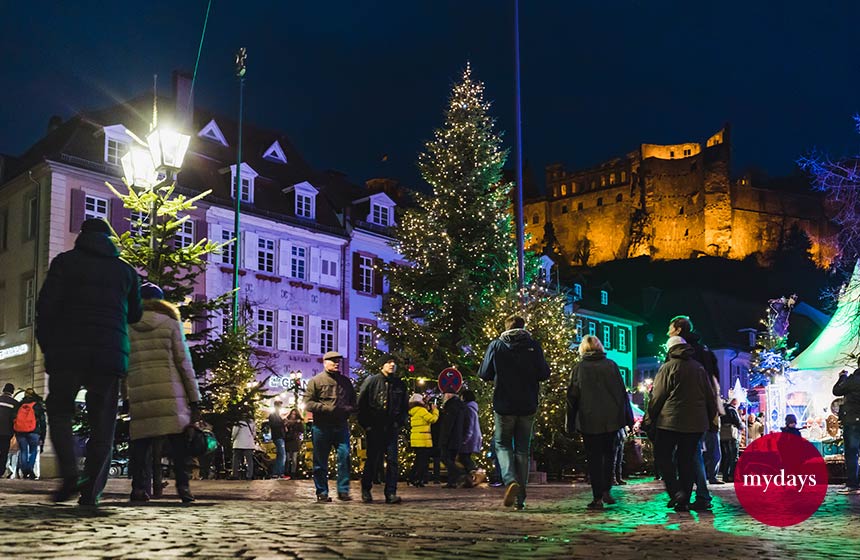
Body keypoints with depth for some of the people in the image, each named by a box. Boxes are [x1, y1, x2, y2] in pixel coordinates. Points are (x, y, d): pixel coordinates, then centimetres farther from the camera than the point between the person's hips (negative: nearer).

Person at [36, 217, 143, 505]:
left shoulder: (65, 262, 4)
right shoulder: (125, 270, 12)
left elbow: (46, 306, -3)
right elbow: (135, 315, 16)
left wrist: (47, 346, 4)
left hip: (67, 352, -2)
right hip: (110, 356, 2)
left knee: (59, 411, 10)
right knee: (102, 423, 5)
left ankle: (70, 475, -9)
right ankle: (92, 489, -1)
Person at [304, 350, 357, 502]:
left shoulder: (346, 381, 15)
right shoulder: (316, 381, 3)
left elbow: (354, 403, 18)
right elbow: (308, 403, -4)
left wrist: (347, 409, -5)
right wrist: (328, 409, -15)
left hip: (341, 426, 3)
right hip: (321, 427, -3)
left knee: (344, 456, -8)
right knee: (320, 461, 2)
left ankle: (343, 491, -1)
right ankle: (322, 493, 11)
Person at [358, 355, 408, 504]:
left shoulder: (400, 384, 10)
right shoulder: (372, 381, -1)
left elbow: (405, 406, 18)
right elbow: (361, 404, -1)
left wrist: (400, 422, 6)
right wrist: (366, 424, -4)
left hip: (392, 429, 3)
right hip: (374, 429, -3)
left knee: (392, 461, -3)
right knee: (374, 461, 0)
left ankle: (391, 493, -1)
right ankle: (366, 489, 19)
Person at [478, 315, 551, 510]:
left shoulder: (496, 346, -3)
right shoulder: (533, 346, -2)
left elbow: (484, 374, -1)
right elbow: (544, 374, -2)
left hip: (504, 406, -1)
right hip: (528, 406, 1)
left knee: (503, 444, 12)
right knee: (523, 449, 10)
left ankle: (511, 480, -16)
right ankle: (521, 498, 9)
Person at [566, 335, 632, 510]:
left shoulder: (579, 368, -2)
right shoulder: (611, 365, 2)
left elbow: (572, 397, -1)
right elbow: (622, 392, 4)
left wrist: (570, 424, 5)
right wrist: (628, 417, 10)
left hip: (589, 421, -2)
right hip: (612, 419, 2)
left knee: (594, 459, 4)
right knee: (609, 455, 17)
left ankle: (597, 498, 1)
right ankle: (606, 490, 6)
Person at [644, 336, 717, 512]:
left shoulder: (668, 368, -6)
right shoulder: (699, 368, 11)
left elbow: (657, 396, -7)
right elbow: (710, 396, 14)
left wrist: (648, 418, 2)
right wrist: (710, 417, 23)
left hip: (671, 421, -5)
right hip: (696, 423, 5)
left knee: (662, 455, 4)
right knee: (687, 459, 9)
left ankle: (676, 491, -11)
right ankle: (684, 500, 7)